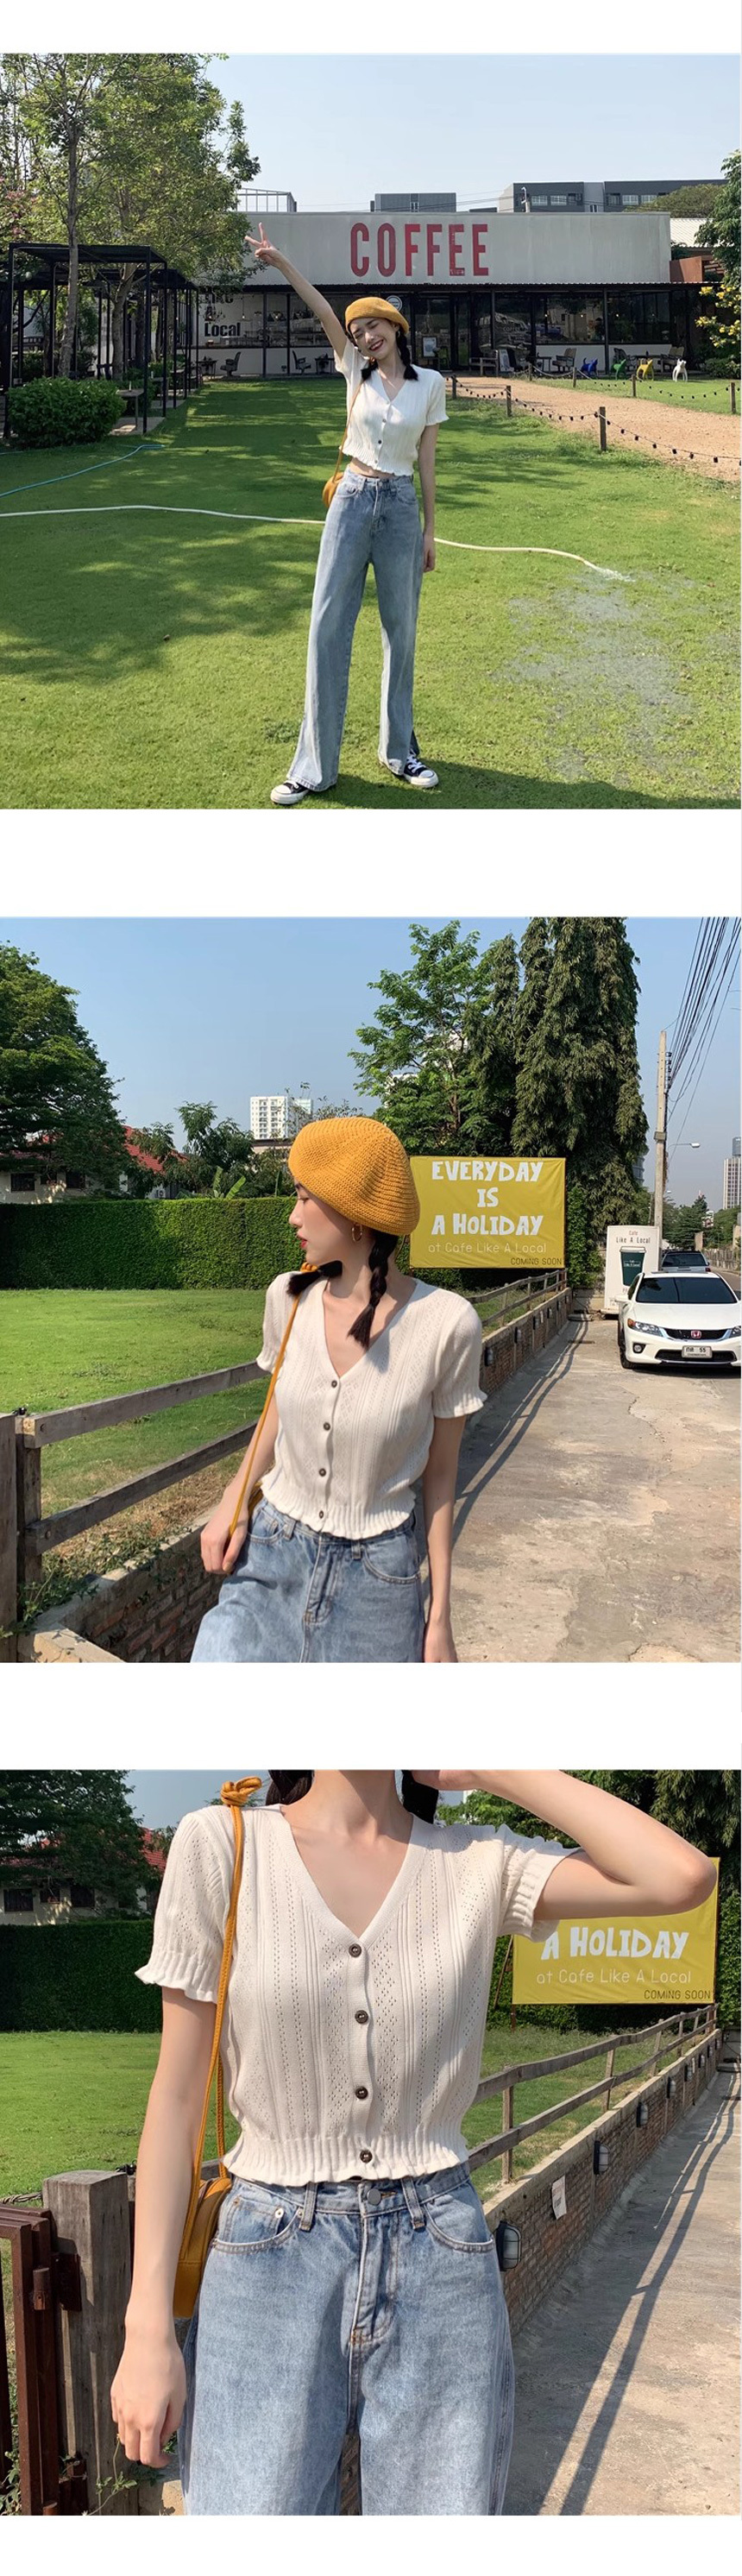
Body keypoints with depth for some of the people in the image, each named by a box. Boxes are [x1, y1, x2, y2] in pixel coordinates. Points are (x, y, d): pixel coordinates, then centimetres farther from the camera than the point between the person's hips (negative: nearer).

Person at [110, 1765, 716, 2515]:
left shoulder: (478, 1864, -2)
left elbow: (683, 1878, -16)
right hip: (269, 2264, -2)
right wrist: (147, 2328, -6)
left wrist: (497, 1771, -11)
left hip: (441, 2267, 2)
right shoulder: (220, 1845, -6)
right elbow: (177, 2095, -3)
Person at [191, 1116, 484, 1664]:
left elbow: (440, 1476, -4)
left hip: (377, 1576, -3)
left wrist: (440, 1617, -2)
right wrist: (234, 1501, 0)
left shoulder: (446, 1324, -13)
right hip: (270, 1558, 3)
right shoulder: (290, 1297, -2)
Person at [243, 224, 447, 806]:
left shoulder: (429, 383, 3)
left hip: (401, 506, 0)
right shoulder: (356, 371, 5)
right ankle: (315, 766, -1)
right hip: (353, 500, 1)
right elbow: (325, 313, -8)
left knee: (401, 629, 7)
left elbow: (427, 462, 5)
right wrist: (281, 263, -19)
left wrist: (430, 529, 5)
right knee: (328, 626, -4)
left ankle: (400, 749, 21)